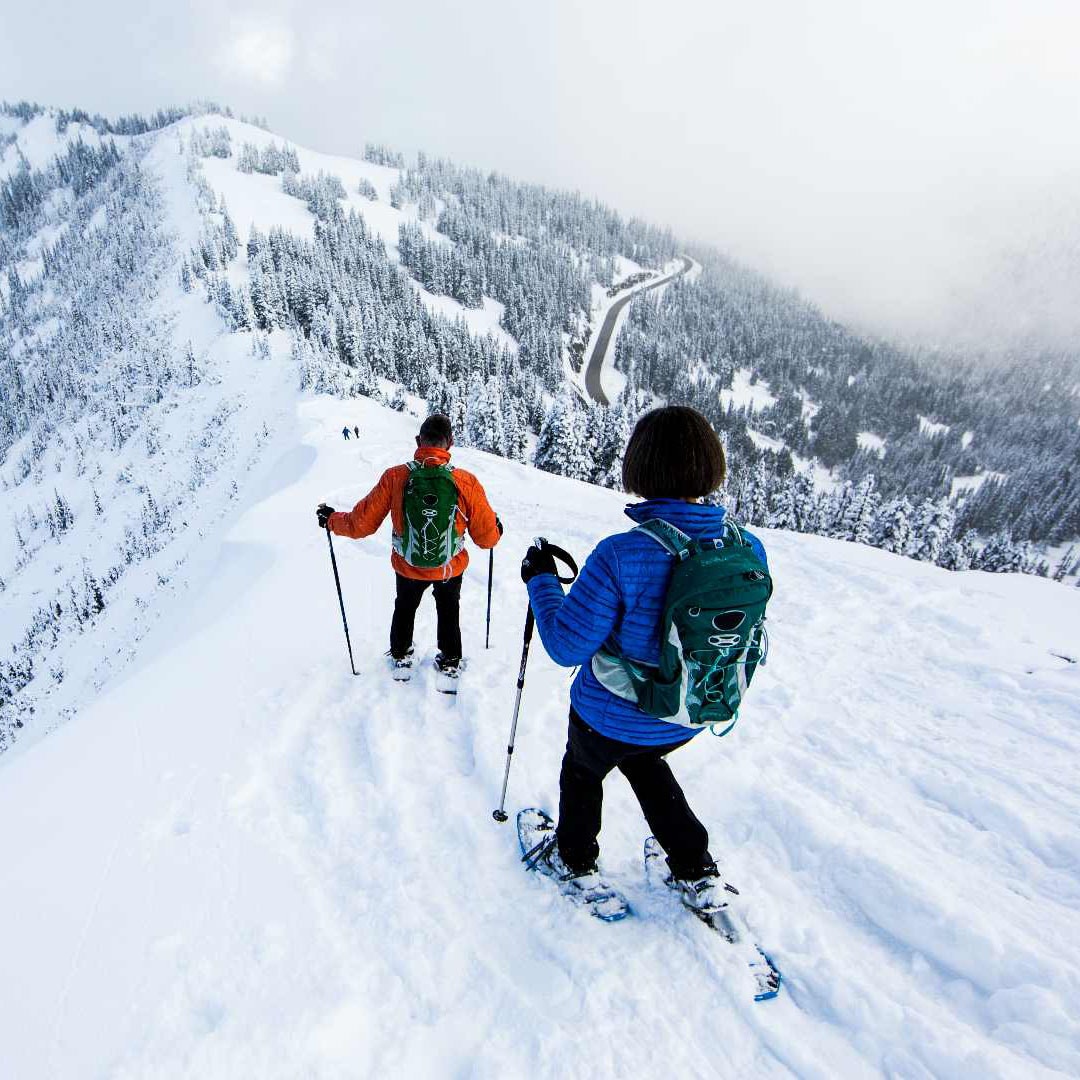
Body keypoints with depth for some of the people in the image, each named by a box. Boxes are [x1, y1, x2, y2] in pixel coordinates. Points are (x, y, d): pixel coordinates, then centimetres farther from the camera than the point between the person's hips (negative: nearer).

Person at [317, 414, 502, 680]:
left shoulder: (395, 477, -22)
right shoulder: (467, 482, -23)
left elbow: (361, 524, -14)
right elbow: (486, 538, -13)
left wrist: (332, 519, 6)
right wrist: (497, 528, 11)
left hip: (408, 567, 1)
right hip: (451, 568, -1)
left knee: (404, 609, 31)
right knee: (449, 613, 29)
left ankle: (401, 658, 50)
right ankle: (450, 662, 44)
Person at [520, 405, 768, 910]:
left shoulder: (620, 556, -34)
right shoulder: (748, 549, -17)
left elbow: (566, 645, -25)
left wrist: (541, 580, -10)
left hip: (610, 717, -4)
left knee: (583, 768, 30)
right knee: (644, 761, 37)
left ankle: (574, 860, 53)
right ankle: (697, 873, 42)